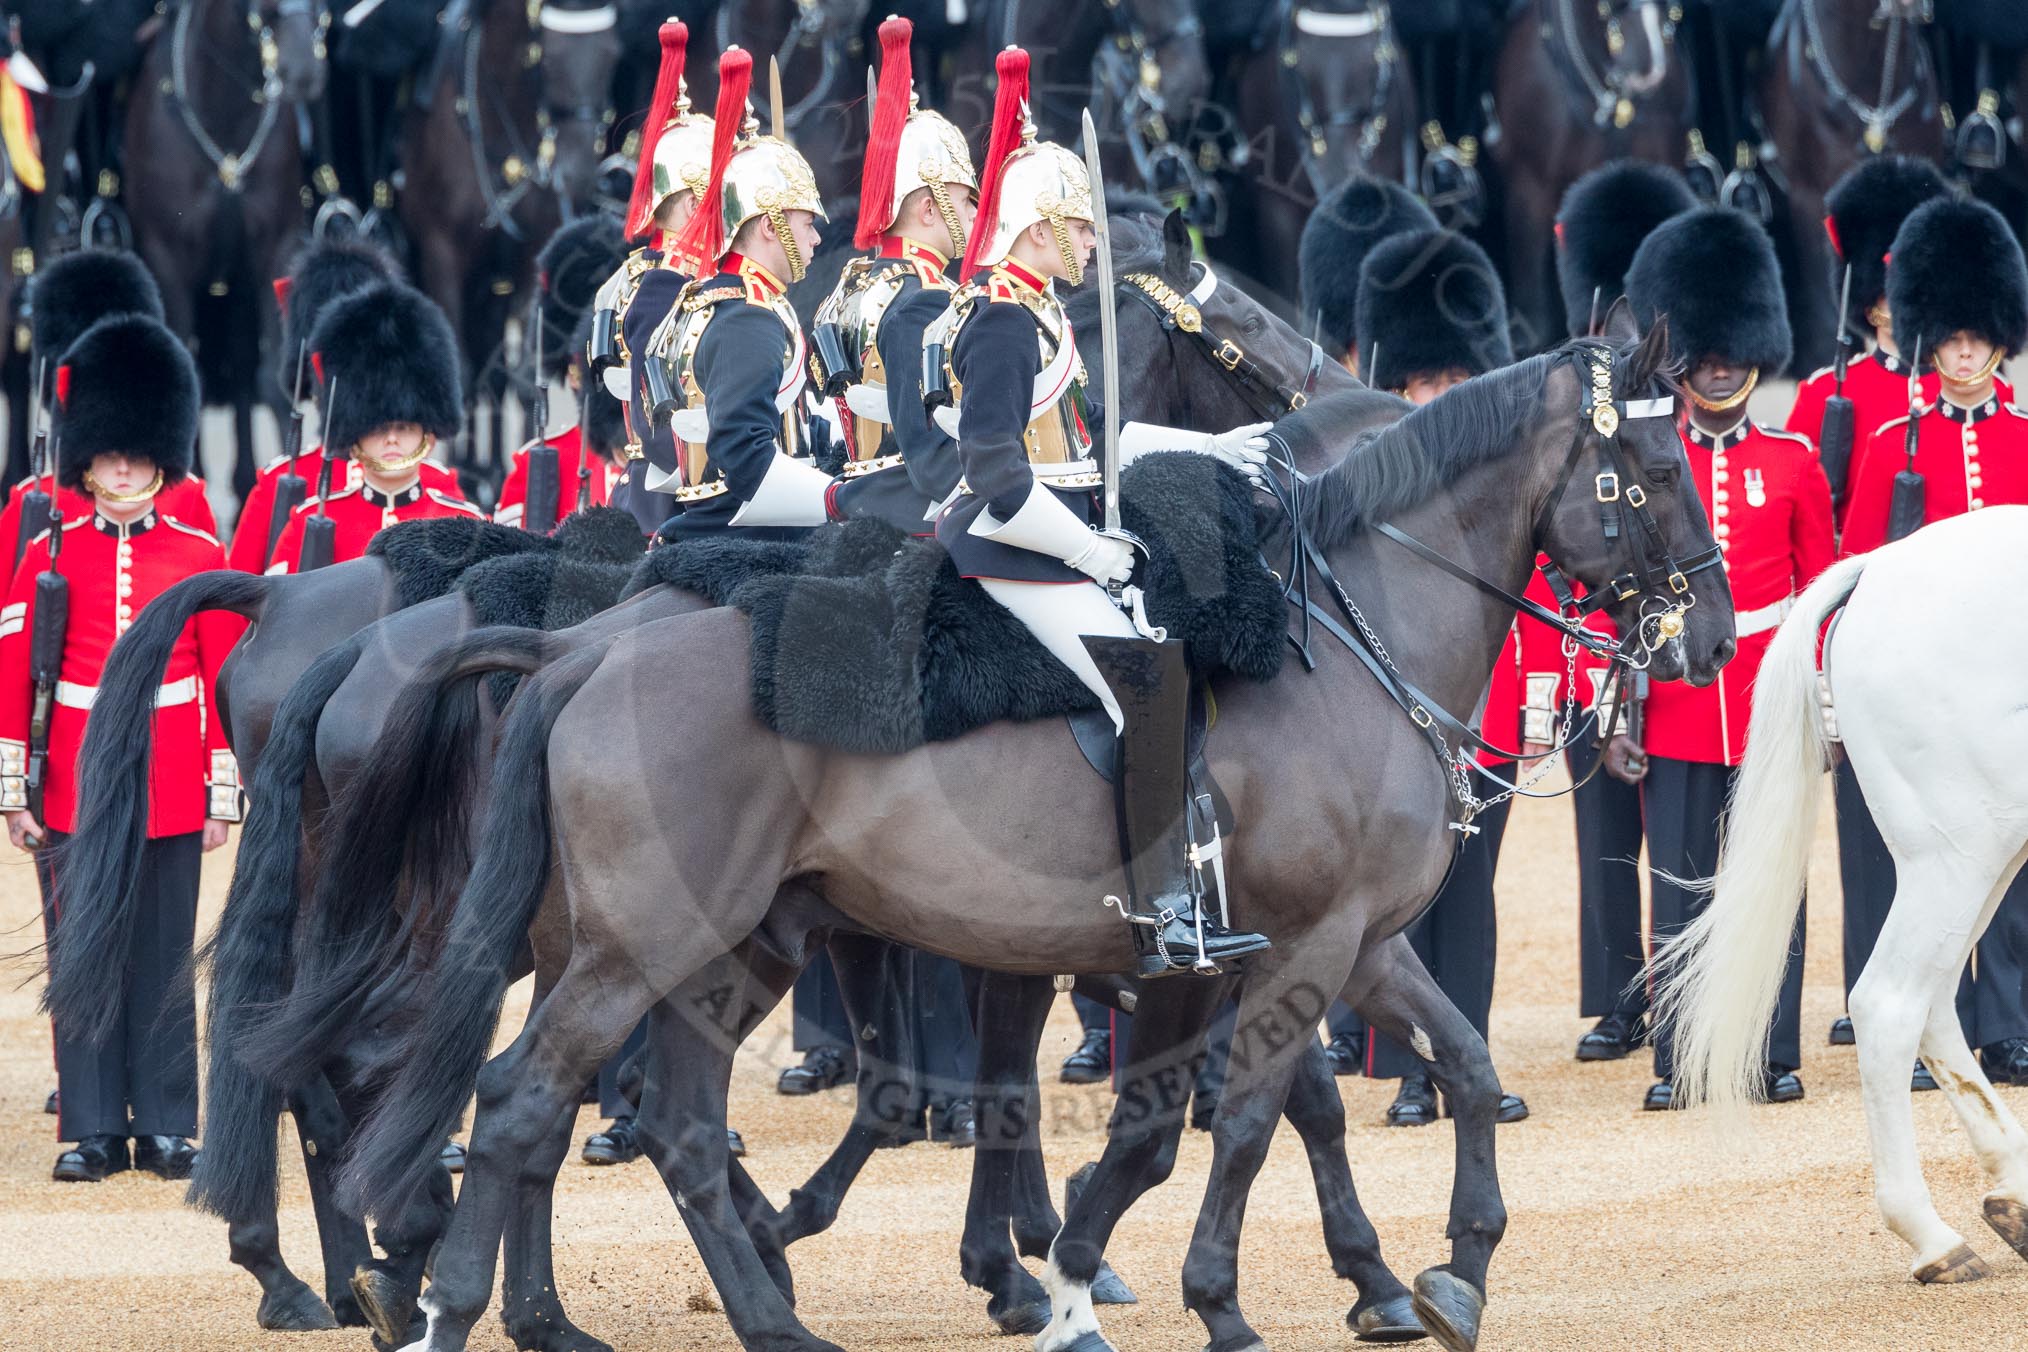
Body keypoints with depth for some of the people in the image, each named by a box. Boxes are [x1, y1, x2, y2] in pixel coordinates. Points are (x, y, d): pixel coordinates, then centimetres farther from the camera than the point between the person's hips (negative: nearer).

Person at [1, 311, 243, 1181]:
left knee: (165, 962, 3)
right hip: (73, 797, 0)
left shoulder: (199, 558, 4)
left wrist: (223, 795, 1)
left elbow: (225, 682, 5)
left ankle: (165, 1128, 10)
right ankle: (92, 1131, 7)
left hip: (170, 793, 0)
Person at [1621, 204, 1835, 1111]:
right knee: (1680, 891, 3)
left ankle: (1775, 1059, 8)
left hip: (1769, 698, 0)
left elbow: (1821, 592, 9)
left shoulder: (1793, 463, 5)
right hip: (1675, 709, 0)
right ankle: (1678, 1064, 7)